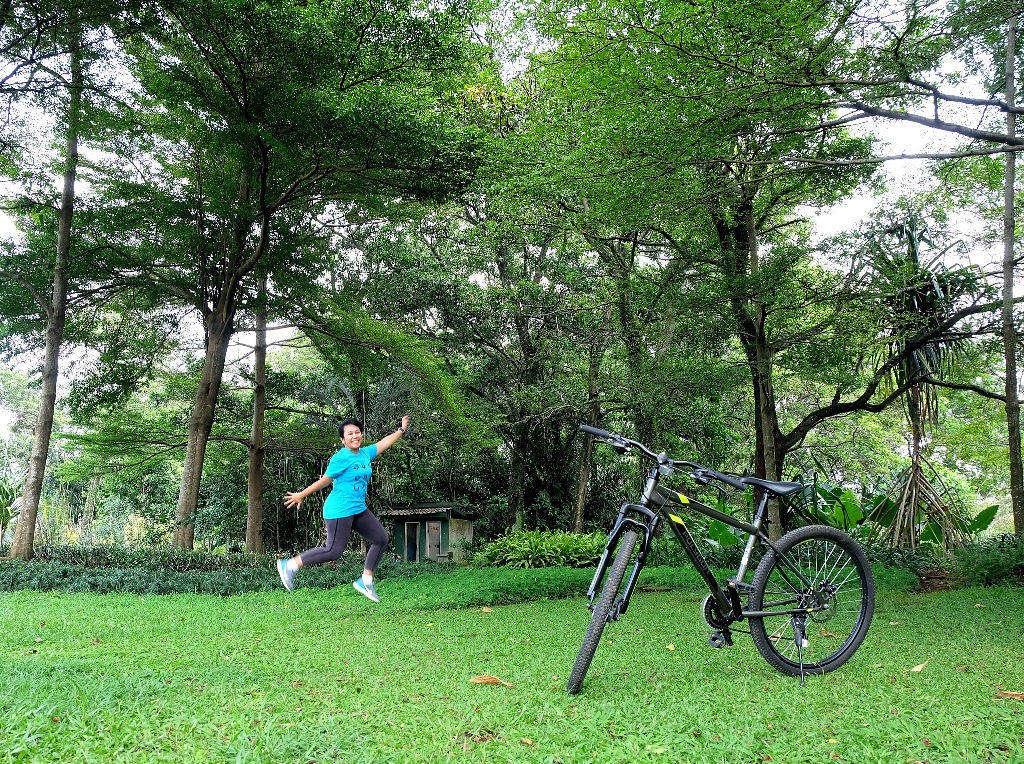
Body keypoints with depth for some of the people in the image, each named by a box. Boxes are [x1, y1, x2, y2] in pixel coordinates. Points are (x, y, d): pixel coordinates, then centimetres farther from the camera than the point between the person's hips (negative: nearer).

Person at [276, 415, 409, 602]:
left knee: (381, 539, 6)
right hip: (340, 511, -8)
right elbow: (324, 480, -6)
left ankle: (366, 581, 13)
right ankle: (289, 566, 1)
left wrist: (401, 430, 30)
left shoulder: (366, 453, 9)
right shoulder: (341, 458, -14)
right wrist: (301, 495, -1)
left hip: (359, 510, 9)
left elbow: (383, 443, 23)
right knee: (334, 550, -11)